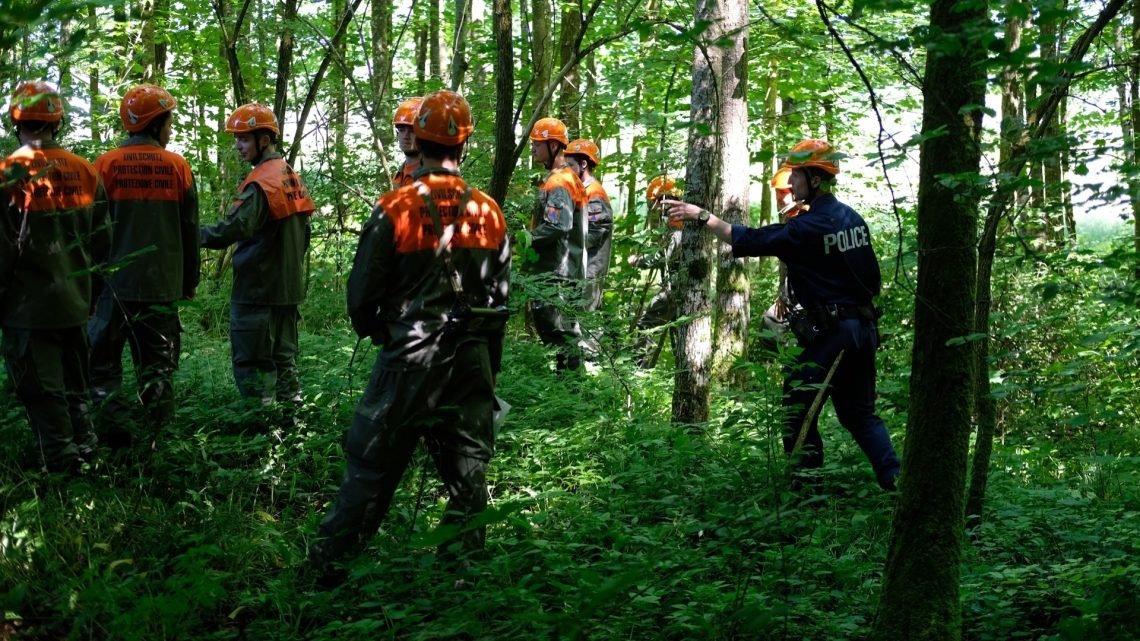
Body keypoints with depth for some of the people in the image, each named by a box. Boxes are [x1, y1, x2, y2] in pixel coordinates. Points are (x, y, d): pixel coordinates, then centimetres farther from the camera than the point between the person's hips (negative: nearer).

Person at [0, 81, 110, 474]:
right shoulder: (84, 172, 4)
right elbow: (101, 240, 10)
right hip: (75, 303, 6)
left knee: (42, 393, 1)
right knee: (75, 387, 17)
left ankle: (61, 465, 2)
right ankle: (86, 453, 22)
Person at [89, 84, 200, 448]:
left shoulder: (106, 165, -5)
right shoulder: (177, 167, 0)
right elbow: (190, 231, 5)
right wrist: (190, 280, 14)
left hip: (115, 281, -2)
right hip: (163, 285, 2)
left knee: (102, 362, 7)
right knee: (157, 365, 10)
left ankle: (114, 428, -5)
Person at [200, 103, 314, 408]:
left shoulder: (261, 182, -16)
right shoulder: (292, 177, 12)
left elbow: (234, 228, -27)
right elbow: (302, 233, 18)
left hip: (258, 290, -9)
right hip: (288, 287, 9)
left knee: (252, 364, -3)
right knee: (283, 357, 16)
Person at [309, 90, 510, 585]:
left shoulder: (395, 210, -10)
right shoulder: (489, 213, 3)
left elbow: (362, 291, -4)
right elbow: (500, 295, 9)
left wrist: (372, 329, 17)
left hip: (410, 356, -3)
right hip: (473, 359, 3)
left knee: (372, 463, 4)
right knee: (467, 465, 11)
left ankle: (329, 562, 12)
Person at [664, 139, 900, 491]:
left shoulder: (807, 228, -15)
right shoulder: (853, 218, 9)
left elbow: (748, 240, -14)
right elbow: (873, 278, 13)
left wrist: (701, 216, -10)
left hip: (831, 332, -8)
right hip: (865, 327, 8)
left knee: (798, 412, 2)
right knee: (860, 413, 17)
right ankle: (895, 480, 7)